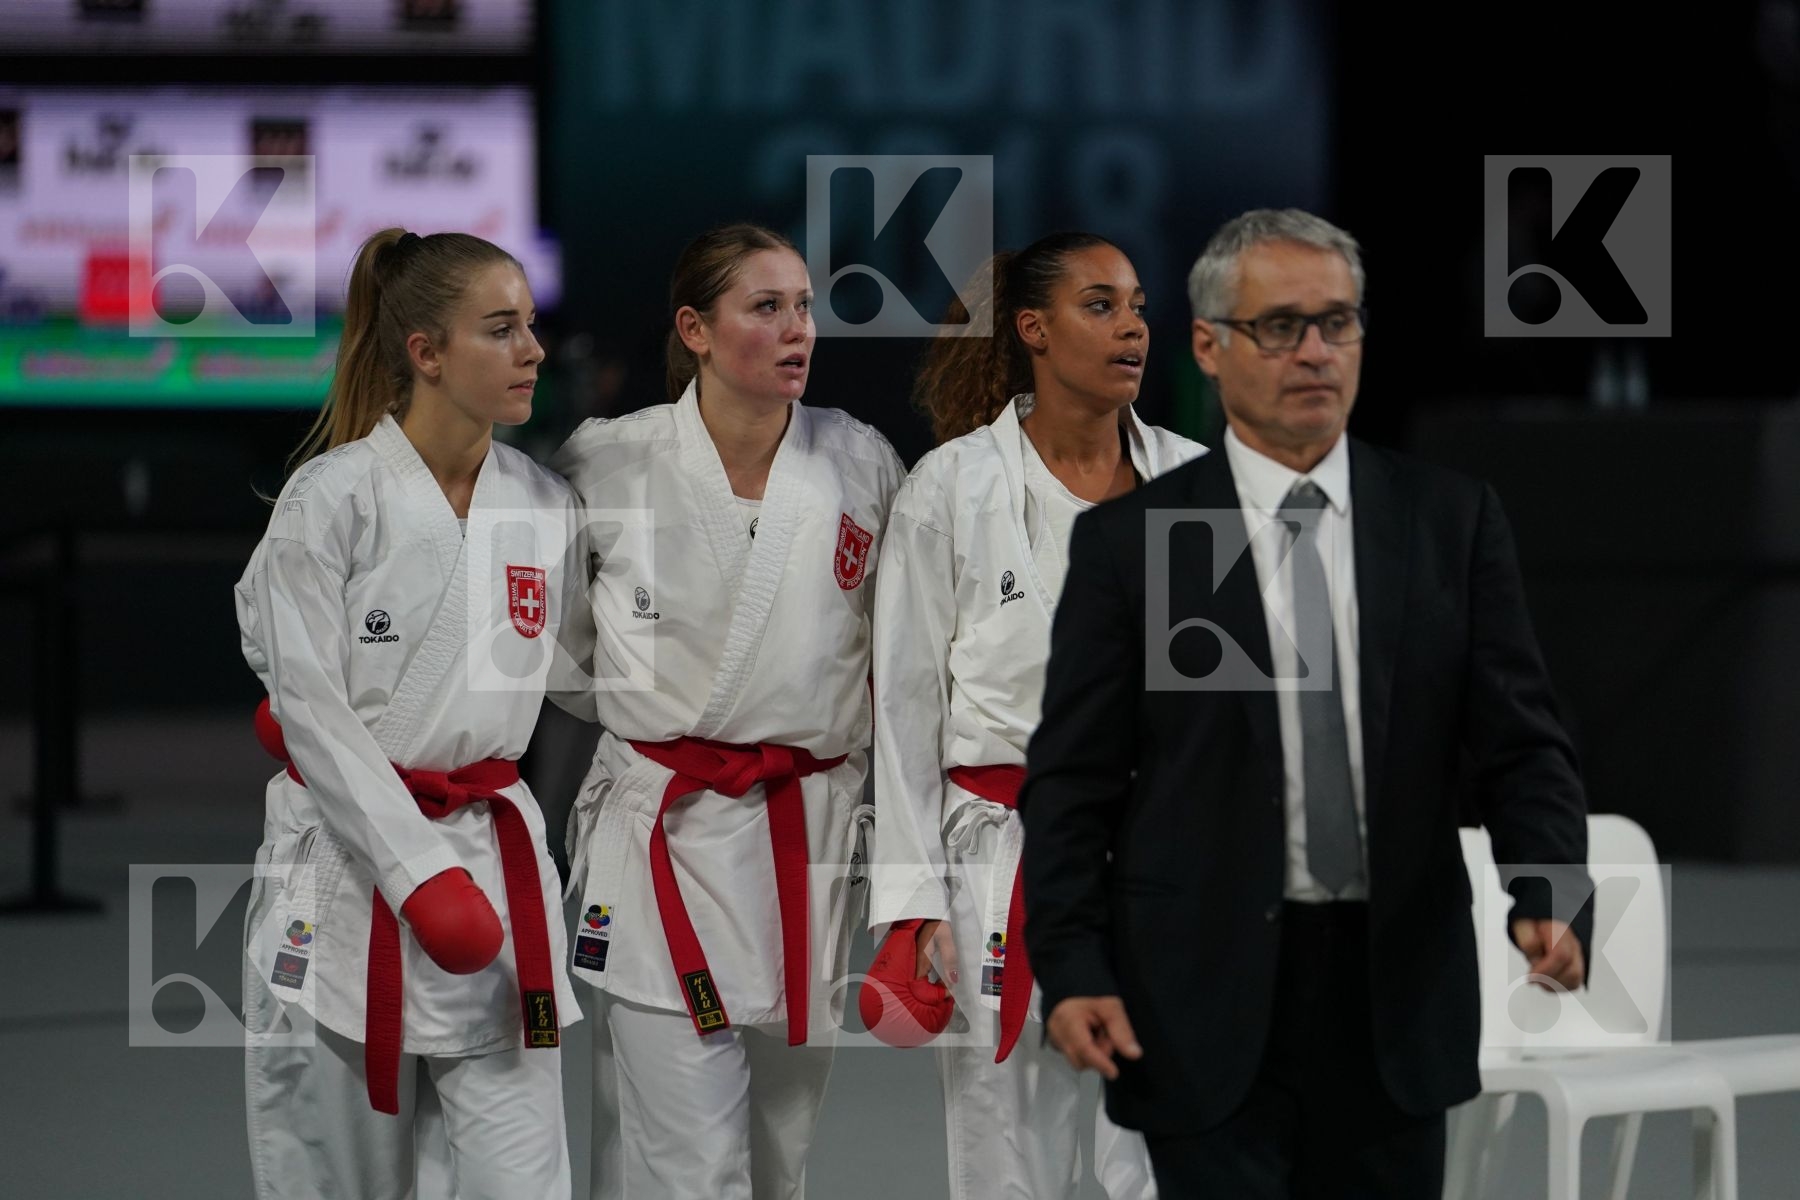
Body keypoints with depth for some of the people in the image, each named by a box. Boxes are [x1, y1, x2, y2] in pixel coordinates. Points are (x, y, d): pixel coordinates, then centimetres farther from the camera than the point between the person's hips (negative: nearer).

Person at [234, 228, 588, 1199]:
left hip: (493, 854, 4)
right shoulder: (334, 497, -9)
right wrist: (421, 873, -17)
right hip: (347, 855, -4)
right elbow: (309, 706, -11)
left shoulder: (545, 506, 6)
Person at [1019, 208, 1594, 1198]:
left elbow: (1520, 738, 1)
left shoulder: (1451, 520, 6)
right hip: (1208, 1003, -2)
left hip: (1396, 994, 2)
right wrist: (1070, 970, -10)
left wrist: (1549, 900, -16)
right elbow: (1071, 779, 1)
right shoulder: (1127, 541, 1)